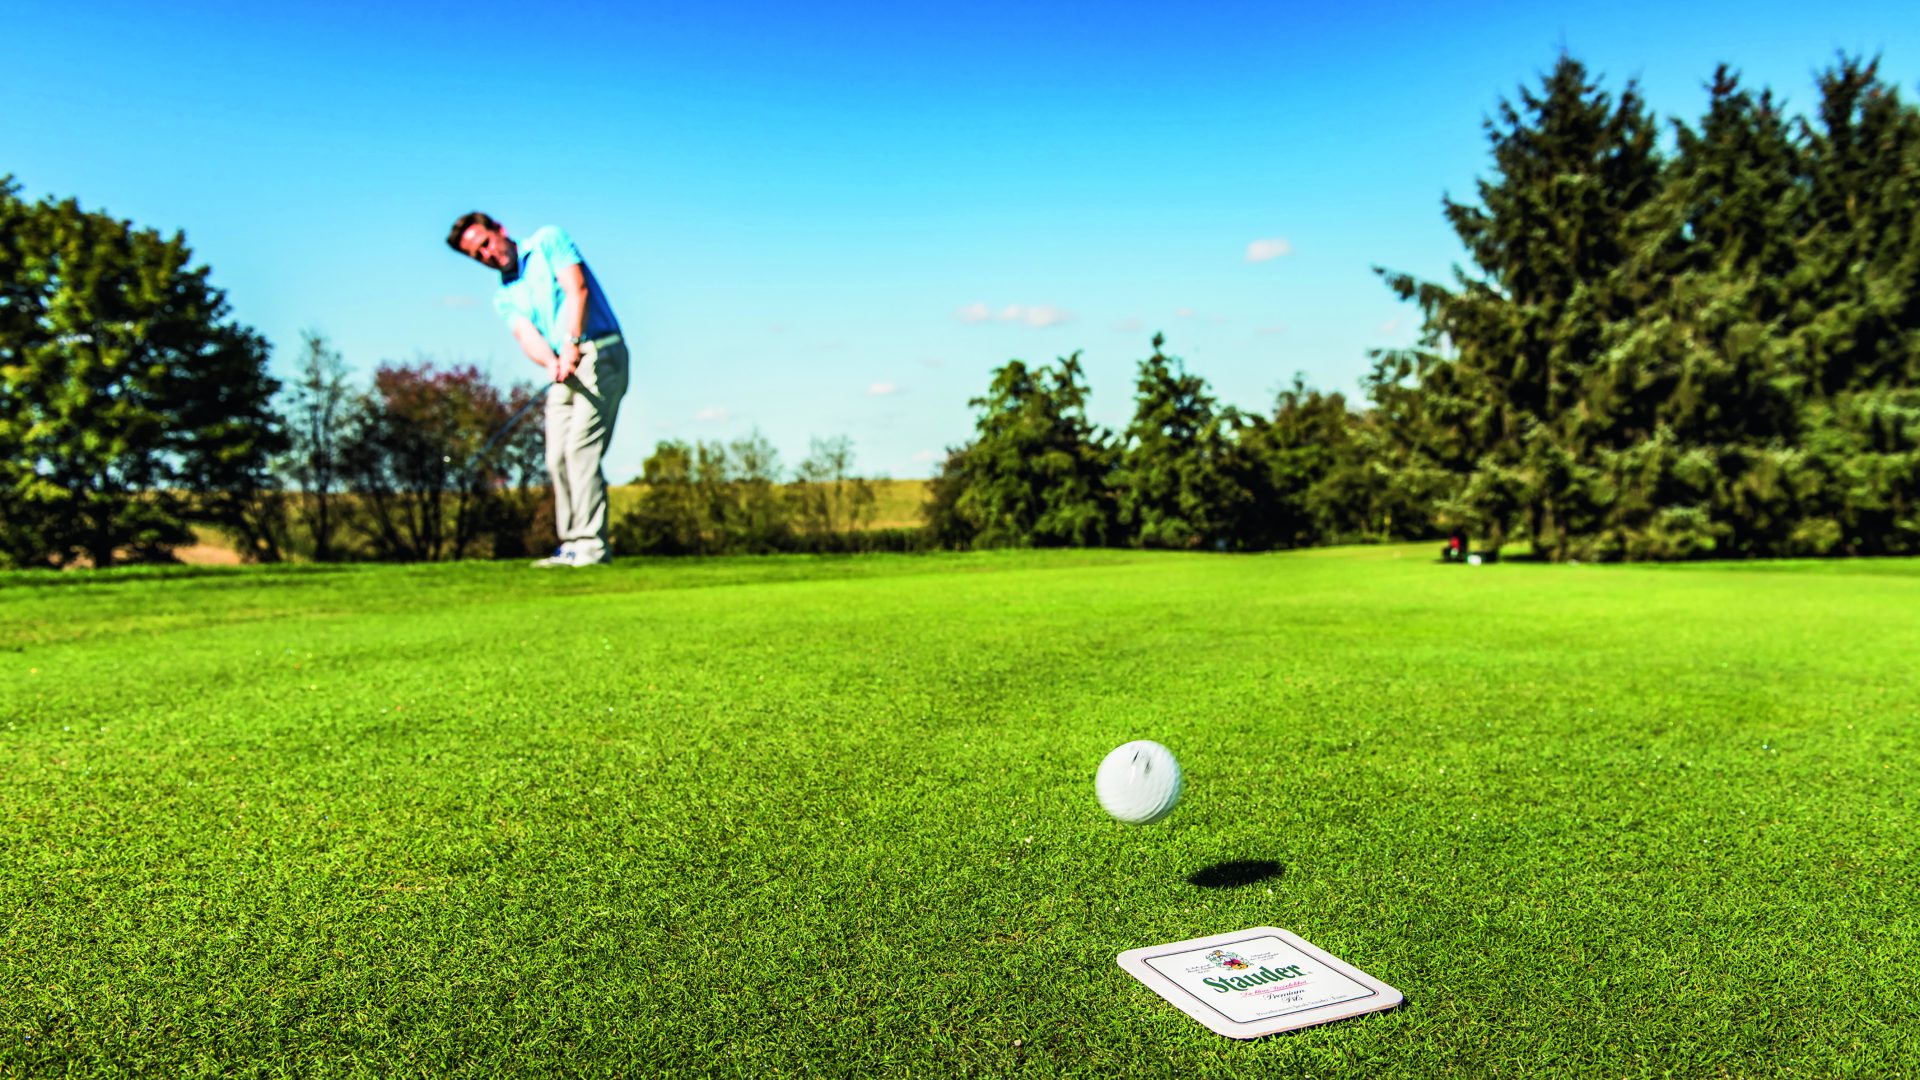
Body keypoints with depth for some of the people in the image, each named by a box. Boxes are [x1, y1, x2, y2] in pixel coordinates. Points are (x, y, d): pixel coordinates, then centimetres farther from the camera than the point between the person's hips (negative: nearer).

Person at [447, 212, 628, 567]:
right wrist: (551, 362, -23)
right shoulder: (503, 297, 17)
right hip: (562, 373, 7)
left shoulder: (548, 240, 4)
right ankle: (571, 545, 5)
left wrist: (572, 345, -21)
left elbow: (577, 289, -10)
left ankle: (591, 544, -18)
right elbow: (527, 336, 0)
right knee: (557, 457, 0)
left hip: (599, 354, -7)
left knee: (581, 447, -16)